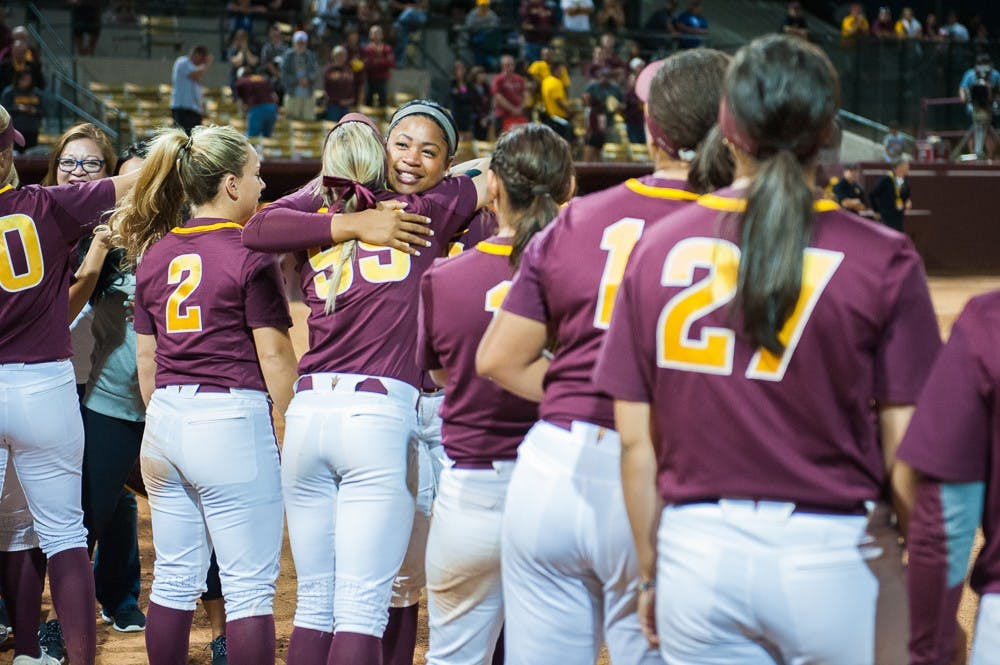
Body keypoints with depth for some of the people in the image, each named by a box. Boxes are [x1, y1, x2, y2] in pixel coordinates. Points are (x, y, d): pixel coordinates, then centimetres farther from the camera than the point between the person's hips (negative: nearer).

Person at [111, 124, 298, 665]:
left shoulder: (154, 254, 11)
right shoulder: (249, 254, -9)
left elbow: (146, 358, 14)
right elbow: (274, 356, -9)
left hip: (167, 419, 7)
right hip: (232, 418, -7)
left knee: (174, 578, 13)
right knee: (249, 587, -2)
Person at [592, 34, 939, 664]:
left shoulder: (658, 248, 1)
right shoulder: (882, 259, -7)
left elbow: (636, 440, 3)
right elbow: (906, 448, -7)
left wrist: (651, 572, 14)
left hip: (695, 548, 3)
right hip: (833, 553, -2)